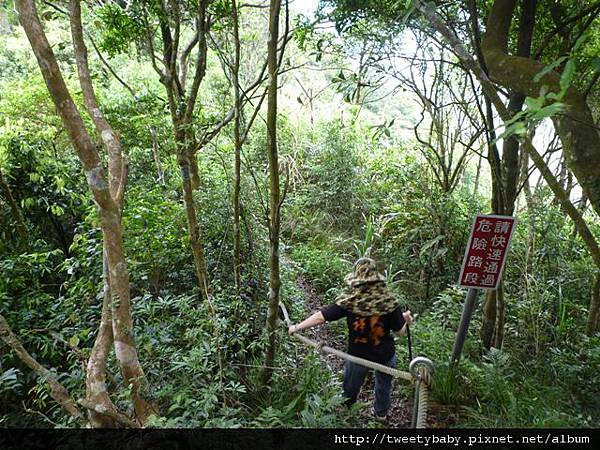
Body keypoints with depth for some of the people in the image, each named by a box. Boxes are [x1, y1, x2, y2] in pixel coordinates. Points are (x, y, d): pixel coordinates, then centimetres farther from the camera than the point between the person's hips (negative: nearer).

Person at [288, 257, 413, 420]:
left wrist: (296, 328, -8)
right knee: (384, 384, 31)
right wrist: (405, 319, 8)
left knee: (350, 388, 27)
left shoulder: (348, 302, -22)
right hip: (385, 355, 1)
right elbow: (400, 331, -13)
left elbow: (320, 316, -20)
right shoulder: (389, 302, -21)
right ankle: (381, 413, 53)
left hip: (358, 355, 0)